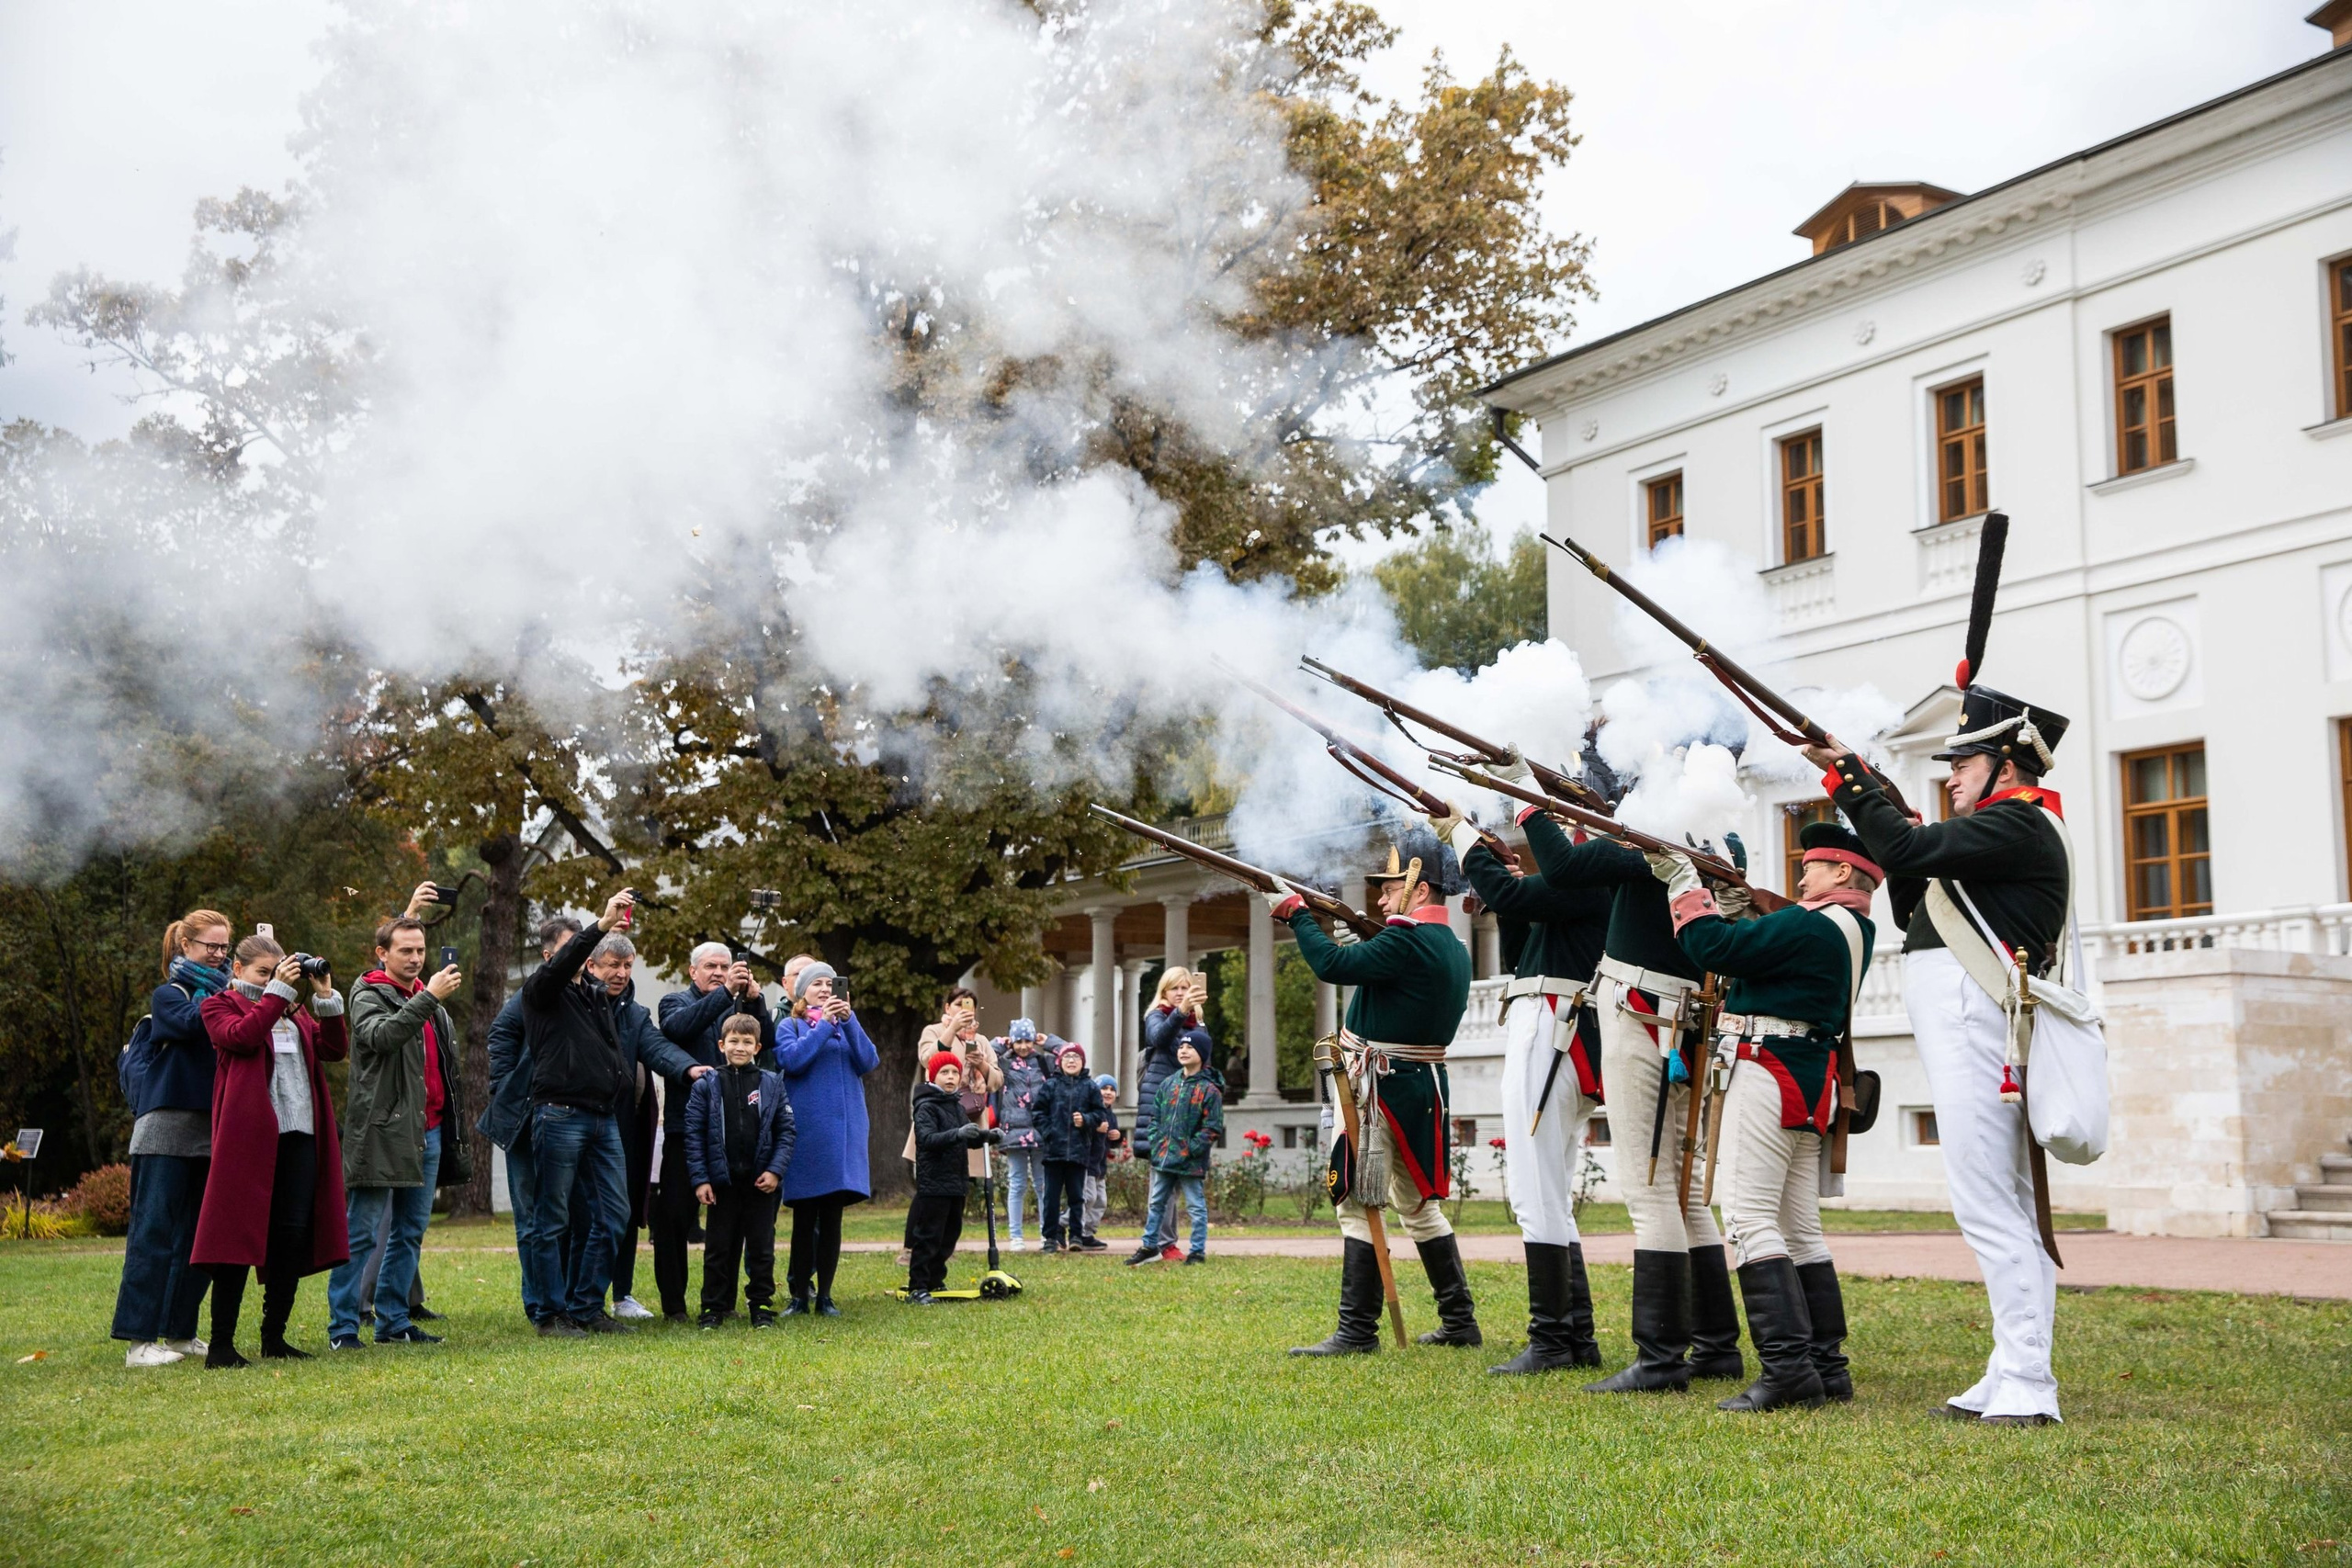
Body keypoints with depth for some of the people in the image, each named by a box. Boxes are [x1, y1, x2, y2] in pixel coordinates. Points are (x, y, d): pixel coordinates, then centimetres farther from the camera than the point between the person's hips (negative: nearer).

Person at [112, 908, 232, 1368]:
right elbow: (191, 1023, -22)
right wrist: (214, 988, -14)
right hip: (167, 1127, -6)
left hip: (210, 1131, 6)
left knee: (199, 1237, 8)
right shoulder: (169, 995, -1)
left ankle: (180, 1332, 16)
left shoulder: (221, 993, 15)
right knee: (155, 1232, -6)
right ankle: (139, 1340, -5)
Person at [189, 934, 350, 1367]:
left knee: (294, 1235, 4)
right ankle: (221, 1344, 0)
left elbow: (335, 1049, 11)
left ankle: (273, 1337, 13)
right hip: (248, 1133, -6)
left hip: (299, 1135, 6)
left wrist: (325, 997, 2)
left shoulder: (294, 1012, 23)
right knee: (239, 1233, -5)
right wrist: (277, 990, -12)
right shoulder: (219, 1006, 7)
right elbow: (240, 1036, -15)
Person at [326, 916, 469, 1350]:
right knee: (361, 1233, -5)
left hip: (428, 1130, 8)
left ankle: (393, 1322, 18)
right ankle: (342, 1328, -2)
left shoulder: (430, 1000, 19)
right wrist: (428, 998, -31)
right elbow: (382, 1035, -26)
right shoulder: (368, 995, -3)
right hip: (383, 1130, -8)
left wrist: (453, 1128, 21)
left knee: (411, 1231, 11)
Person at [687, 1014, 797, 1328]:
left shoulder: (772, 1084, 3)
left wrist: (775, 1170, -8)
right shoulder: (706, 1086, 0)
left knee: (762, 1248, 7)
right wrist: (699, 1179, -9)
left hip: (761, 1183, 1)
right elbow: (694, 1134, -2)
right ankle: (714, 1307, 15)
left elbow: (786, 1130, 2)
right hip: (722, 1181, 0)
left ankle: (761, 1305, 17)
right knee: (719, 1247, 7)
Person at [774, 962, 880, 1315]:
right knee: (804, 1217, 0)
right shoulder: (789, 1026, 7)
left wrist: (849, 1020, -11)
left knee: (832, 1218, 4)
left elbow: (868, 1062, 0)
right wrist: (824, 1024, -12)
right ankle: (800, 1294, 8)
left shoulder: (846, 1026, 16)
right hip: (805, 1128, -3)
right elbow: (791, 1060, -13)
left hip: (843, 1129, 3)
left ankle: (825, 1295, 9)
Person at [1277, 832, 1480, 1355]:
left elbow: (1333, 965, -23)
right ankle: (1459, 1321, 23)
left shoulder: (1408, 941, -17)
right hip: (1419, 1087, 10)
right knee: (1416, 1204, 18)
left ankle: (1357, 1330, -6)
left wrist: (1296, 911, -12)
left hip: (1384, 1090, -10)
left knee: (1360, 1205, -7)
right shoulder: (1452, 947, 14)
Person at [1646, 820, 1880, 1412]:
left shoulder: (1812, 925, -14)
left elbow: (1714, 946, -16)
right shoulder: (1853, 930, 16)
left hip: (1770, 1075, -10)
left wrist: (1685, 884, -4)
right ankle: (1826, 1365, 15)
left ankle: (1787, 1369, -17)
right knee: (1799, 1227, 13)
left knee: (1751, 1218, -12)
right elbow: (1757, 947, 22)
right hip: (1810, 1084, 10)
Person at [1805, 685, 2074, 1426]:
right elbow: (1912, 908, 26)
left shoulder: (2020, 822, -8)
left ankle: (2027, 1387, -11)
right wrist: (1884, 811, 14)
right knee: (2011, 1210, 10)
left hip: (1973, 1026, -11)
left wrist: (1847, 774, -12)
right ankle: (2013, 1379, 14)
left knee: (1988, 1208, -12)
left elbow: (1909, 849, -20)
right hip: (1967, 1033, 11)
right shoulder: (2005, 830, 23)